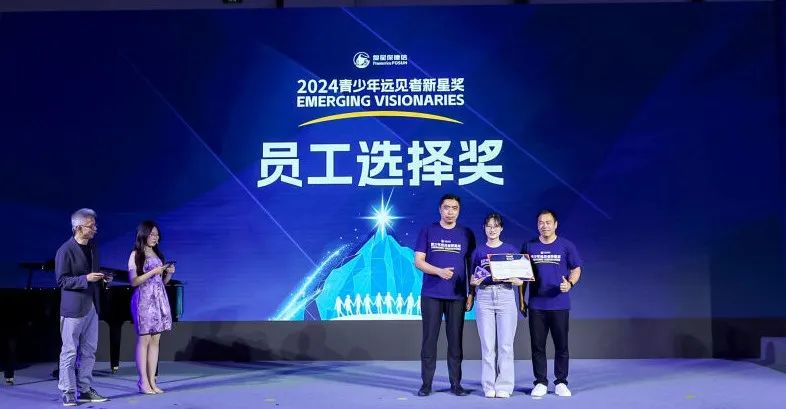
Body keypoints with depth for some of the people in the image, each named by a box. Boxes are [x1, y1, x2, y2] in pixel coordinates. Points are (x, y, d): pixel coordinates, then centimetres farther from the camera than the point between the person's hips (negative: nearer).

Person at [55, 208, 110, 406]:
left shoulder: (92, 247, 11)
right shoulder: (65, 250, -12)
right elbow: (62, 280, -14)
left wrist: (102, 278, 2)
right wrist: (85, 279, -23)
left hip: (91, 306, 8)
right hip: (73, 308, -7)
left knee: (89, 351, 11)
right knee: (70, 352, 1)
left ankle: (85, 390, 20)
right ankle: (68, 393, 9)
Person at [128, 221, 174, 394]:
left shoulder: (158, 254, 14)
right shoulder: (136, 255, -2)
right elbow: (134, 281, -10)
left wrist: (169, 273, -2)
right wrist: (153, 272, -17)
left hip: (159, 300, 6)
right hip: (144, 300, -6)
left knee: (155, 341, 4)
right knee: (144, 341, -5)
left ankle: (152, 382, 7)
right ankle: (143, 382, -2)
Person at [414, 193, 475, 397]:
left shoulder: (466, 234, 7)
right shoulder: (427, 231, 4)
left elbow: (471, 264, 10)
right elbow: (418, 261, 0)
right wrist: (439, 271, -17)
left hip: (457, 296, 1)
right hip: (431, 295, -1)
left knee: (455, 340, 4)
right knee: (429, 339, 2)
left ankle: (455, 383, 13)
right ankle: (426, 383, 10)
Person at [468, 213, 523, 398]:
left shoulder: (511, 250, 7)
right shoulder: (478, 251, 10)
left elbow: (520, 280, 5)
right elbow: (472, 279, 12)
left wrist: (508, 277, -16)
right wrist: (475, 281, -10)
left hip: (506, 296, -1)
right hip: (484, 297, 1)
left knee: (505, 344, -3)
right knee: (487, 345, 1)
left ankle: (504, 386, 4)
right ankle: (489, 386, 8)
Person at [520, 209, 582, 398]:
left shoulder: (566, 246, 2)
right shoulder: (529, 246, 7)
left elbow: (576, 269, 5)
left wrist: (570, 284, -16)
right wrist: (521, 299, 6)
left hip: (559, 304, -1)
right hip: (536, 305, 1)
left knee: (561, 345, 4)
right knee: (537, 345, 5)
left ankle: (561, 383, 15)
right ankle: (540, 383, 14)